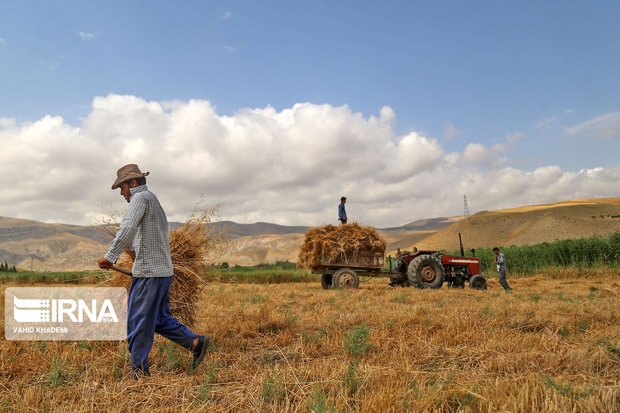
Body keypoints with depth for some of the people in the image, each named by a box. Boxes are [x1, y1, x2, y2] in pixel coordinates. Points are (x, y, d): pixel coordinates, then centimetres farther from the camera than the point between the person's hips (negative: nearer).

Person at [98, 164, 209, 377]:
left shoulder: (141, 197, -8)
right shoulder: (154, 202, 22)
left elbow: (128, 228, -24)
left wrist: (110, 256, -28)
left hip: (149, 272, -10)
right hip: (162, 271, 10)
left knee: (138, 322, 1)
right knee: (160, 320, 16)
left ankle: (139, 370, 11)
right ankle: (196, 342, 12)